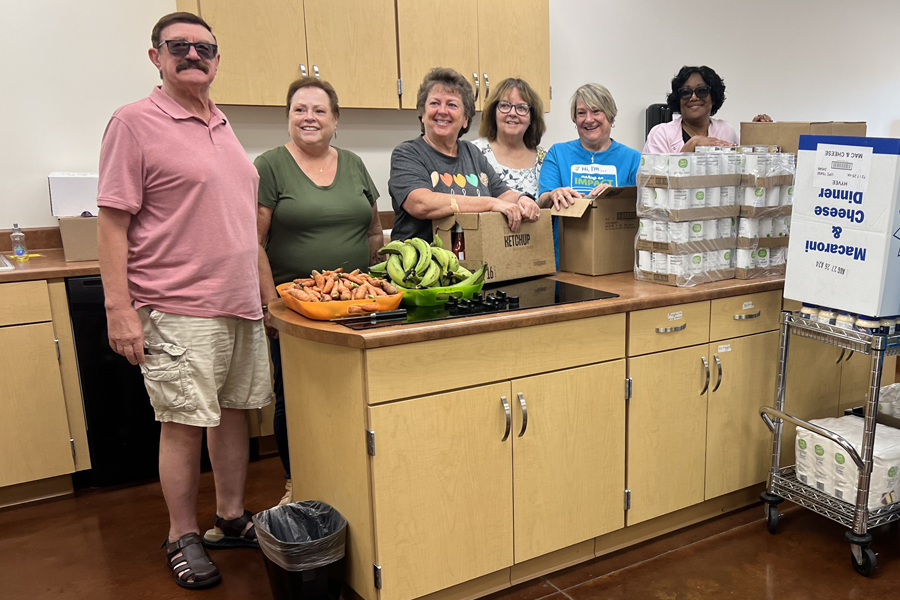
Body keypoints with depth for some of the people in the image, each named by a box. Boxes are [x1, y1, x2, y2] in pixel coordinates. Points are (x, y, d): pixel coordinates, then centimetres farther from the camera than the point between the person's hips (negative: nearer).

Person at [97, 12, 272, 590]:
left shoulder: (222, 125, 15)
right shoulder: (135, 123, -6)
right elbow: (112, 223, -9)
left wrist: (265, 290, 19)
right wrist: (119, 308, -15)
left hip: (241, 305, 7)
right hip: (179, 310, -7)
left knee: (234, 411, 13)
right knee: (185, 424, 1)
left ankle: (231, 518, 29)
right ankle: (183, 537, 20)